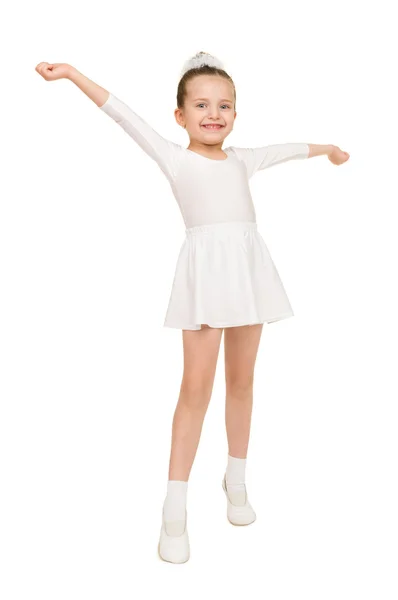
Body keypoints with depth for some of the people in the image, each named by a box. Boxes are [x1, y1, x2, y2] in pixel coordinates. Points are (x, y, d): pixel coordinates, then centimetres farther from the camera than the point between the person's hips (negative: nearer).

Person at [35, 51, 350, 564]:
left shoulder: (242, 159, 20)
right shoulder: (174, 158, 8)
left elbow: (285, 150, 35)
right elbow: (124, 115, 2)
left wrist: (327, 149, 51)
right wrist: (72, 74, -3)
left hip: (249, 268, 5)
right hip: (206, 271, -4)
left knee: (241, 381, 10)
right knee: (196, 386, -8)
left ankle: (235, 481, 29)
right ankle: (175, 510, 3)